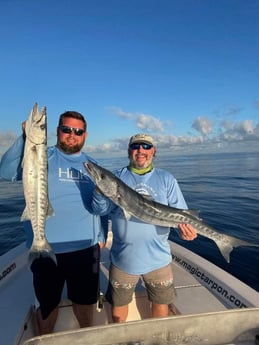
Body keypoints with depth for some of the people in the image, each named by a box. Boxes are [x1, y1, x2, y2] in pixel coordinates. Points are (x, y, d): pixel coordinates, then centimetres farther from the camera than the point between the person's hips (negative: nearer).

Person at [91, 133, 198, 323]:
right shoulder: (117, 178, 0)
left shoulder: (166, 179, 1)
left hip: (158, 257, 1)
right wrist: (100, 190, -27)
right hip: (123, 258, 0)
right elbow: (102, 209, -8)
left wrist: (185, 226, -24)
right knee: (118, 304, 19)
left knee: (161, 303, 20)